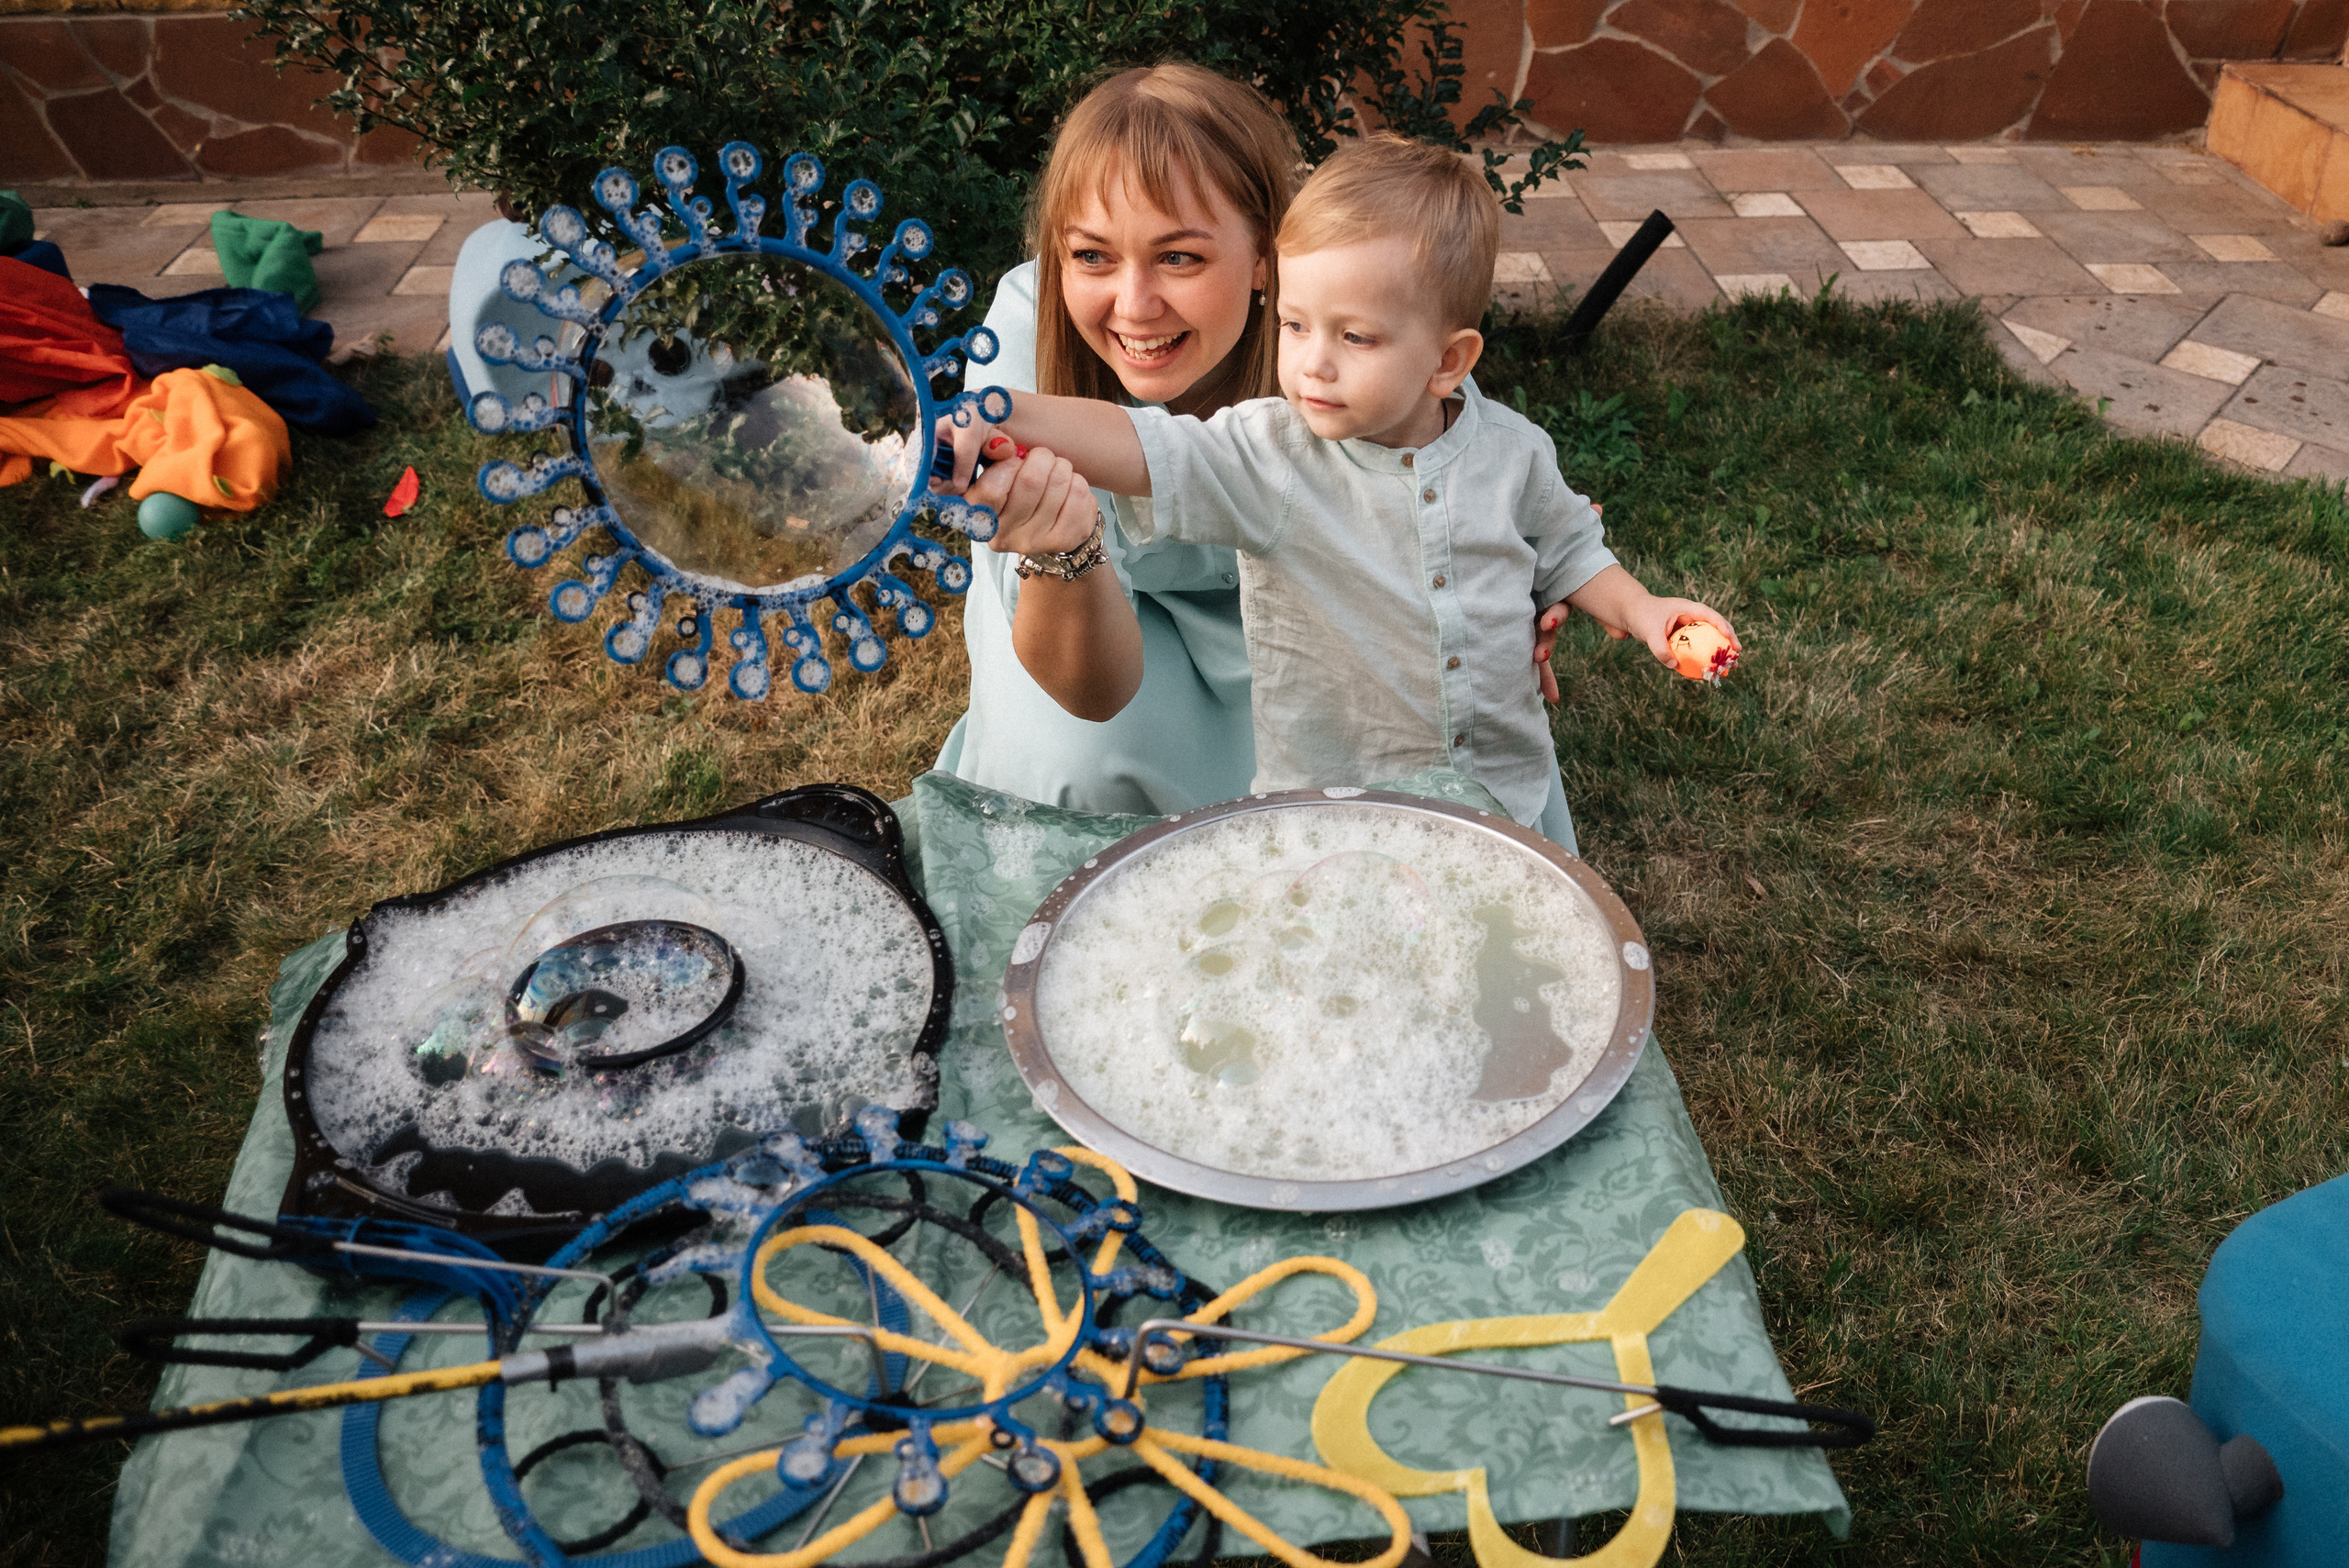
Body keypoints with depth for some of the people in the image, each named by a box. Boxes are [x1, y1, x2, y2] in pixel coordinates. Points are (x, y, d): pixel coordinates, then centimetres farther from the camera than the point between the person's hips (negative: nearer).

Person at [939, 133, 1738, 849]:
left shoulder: (1511, 450, -7)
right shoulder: (1270, 452, -17)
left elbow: (1564, 548, 11)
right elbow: (1147, 448, -32)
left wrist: (1638, 609, -3)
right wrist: (1007, 417, -46)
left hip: (1511, 787, 3)